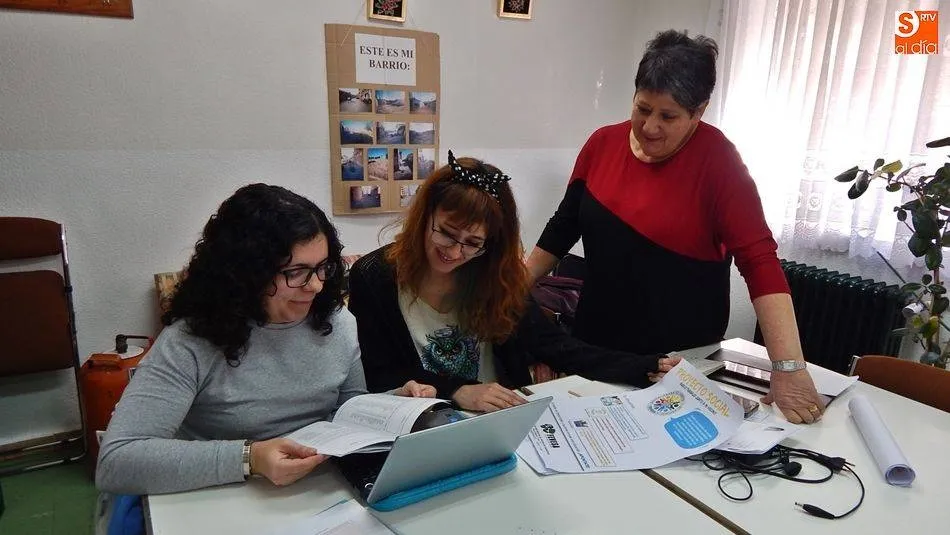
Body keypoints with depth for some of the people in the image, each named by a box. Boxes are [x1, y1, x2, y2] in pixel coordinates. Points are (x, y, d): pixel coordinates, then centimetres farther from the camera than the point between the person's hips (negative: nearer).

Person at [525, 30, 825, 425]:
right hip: (596, 340, 4)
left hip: (682, 357, -3)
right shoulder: (603, 144, -3)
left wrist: (789, 367, -28)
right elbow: (564, 226, 6)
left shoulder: (717, 161, -16)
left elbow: (759, 260, -22)